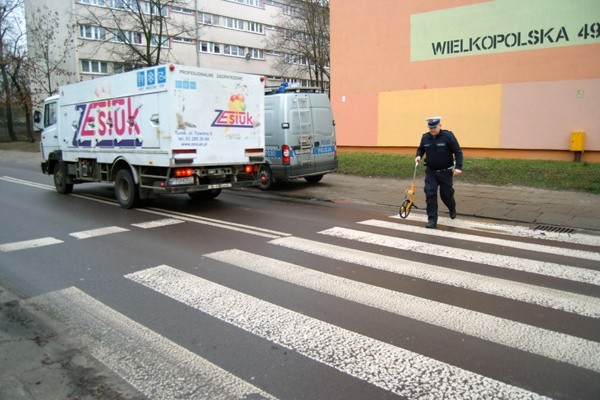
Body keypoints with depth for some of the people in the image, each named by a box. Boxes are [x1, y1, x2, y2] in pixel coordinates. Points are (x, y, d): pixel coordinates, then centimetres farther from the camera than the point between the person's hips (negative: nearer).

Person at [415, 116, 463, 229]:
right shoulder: (425, 137, 0)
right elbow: (421, 149, 19)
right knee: (430, 194, -10)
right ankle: (432, 219, -3)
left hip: (445, 172, -3)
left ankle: (452, 208, 43)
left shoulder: (448, 136, -11)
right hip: (431, 172, 3)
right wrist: (418, 155, -3)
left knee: (446, 194, 8)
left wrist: (458, 167, -21)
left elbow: (458, 151, -11)